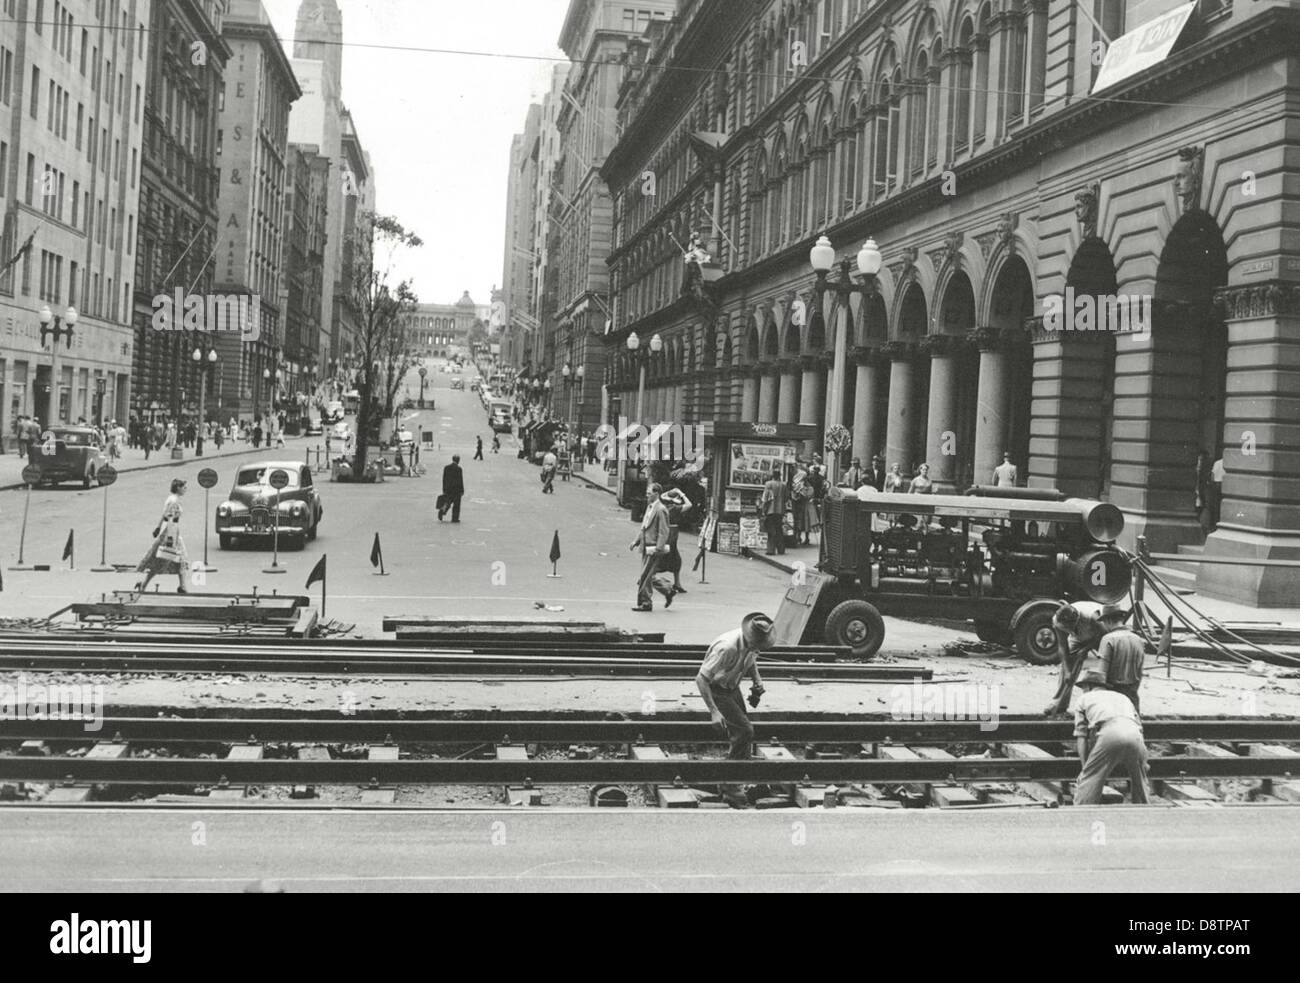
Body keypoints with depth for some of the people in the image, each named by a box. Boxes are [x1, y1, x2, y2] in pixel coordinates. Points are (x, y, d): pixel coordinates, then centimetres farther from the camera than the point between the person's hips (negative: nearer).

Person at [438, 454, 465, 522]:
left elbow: (444, 479, 6)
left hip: (448, 489, 4)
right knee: (456, 504, 6)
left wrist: (444, 489, 13)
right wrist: (462, 490, -4)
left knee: (447, 502, 16)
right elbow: (460, 481, -11)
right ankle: (455, 518, 8)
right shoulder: (459, 469, -13)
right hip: (456, 489, -4)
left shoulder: (446, 468, 2)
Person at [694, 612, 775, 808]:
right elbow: (701, 679, -33)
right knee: (744, 731, -16)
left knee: (742, 734, 9)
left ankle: (727, 783, 24)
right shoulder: (727, 647, -36)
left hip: (733, 688, 8)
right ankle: (730, 787, -7)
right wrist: (714, 711, -35)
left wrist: (757, 680, -5)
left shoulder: (752, 644, -11)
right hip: (717, 690, -8)